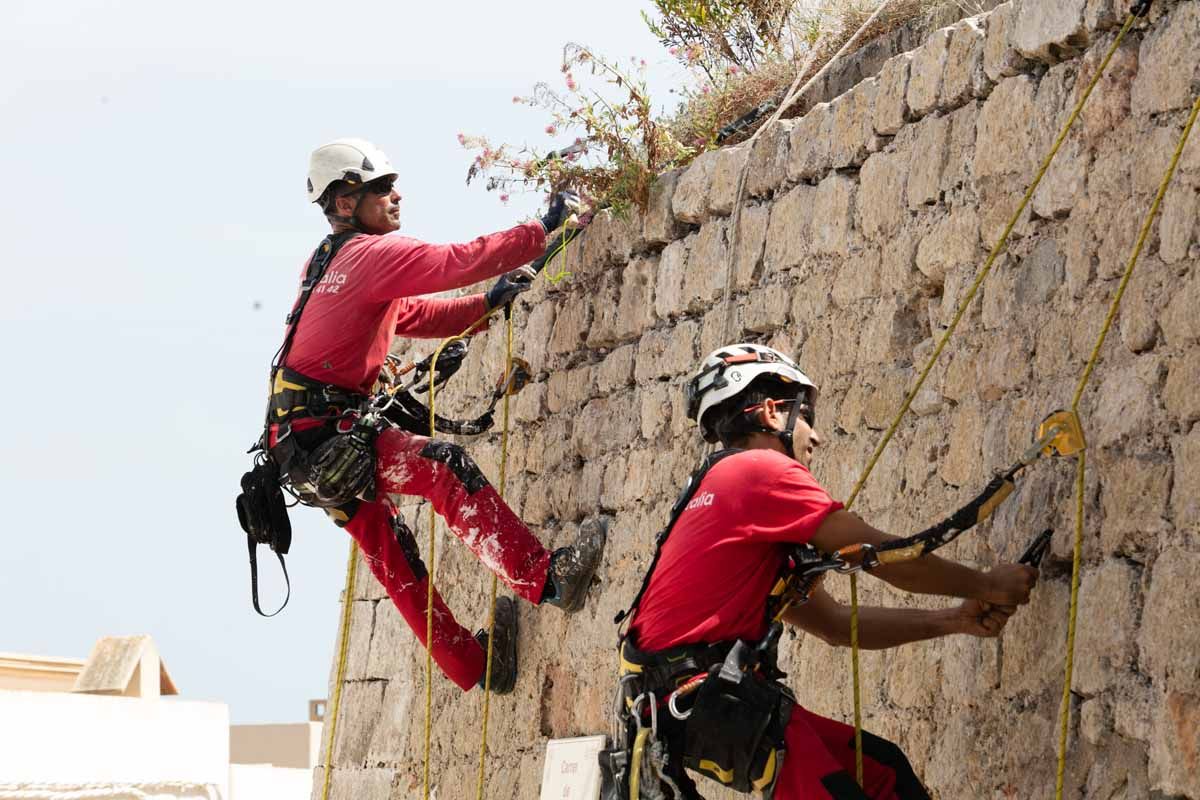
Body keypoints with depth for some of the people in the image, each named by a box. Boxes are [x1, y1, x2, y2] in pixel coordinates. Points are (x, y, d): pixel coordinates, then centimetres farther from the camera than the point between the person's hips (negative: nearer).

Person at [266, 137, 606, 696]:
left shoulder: (332, 263, 21)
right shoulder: (371, 253, -10)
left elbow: (423, 317, 27)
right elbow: (460, 261, -18)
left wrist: (489, 301, 14)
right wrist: (543, 228, -10)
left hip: (304, 445, 11)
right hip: (323, 439, -11)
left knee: (392, 555, 12)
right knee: (443, 466, -23)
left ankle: (475, 665, 19)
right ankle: (545, 579, -31)